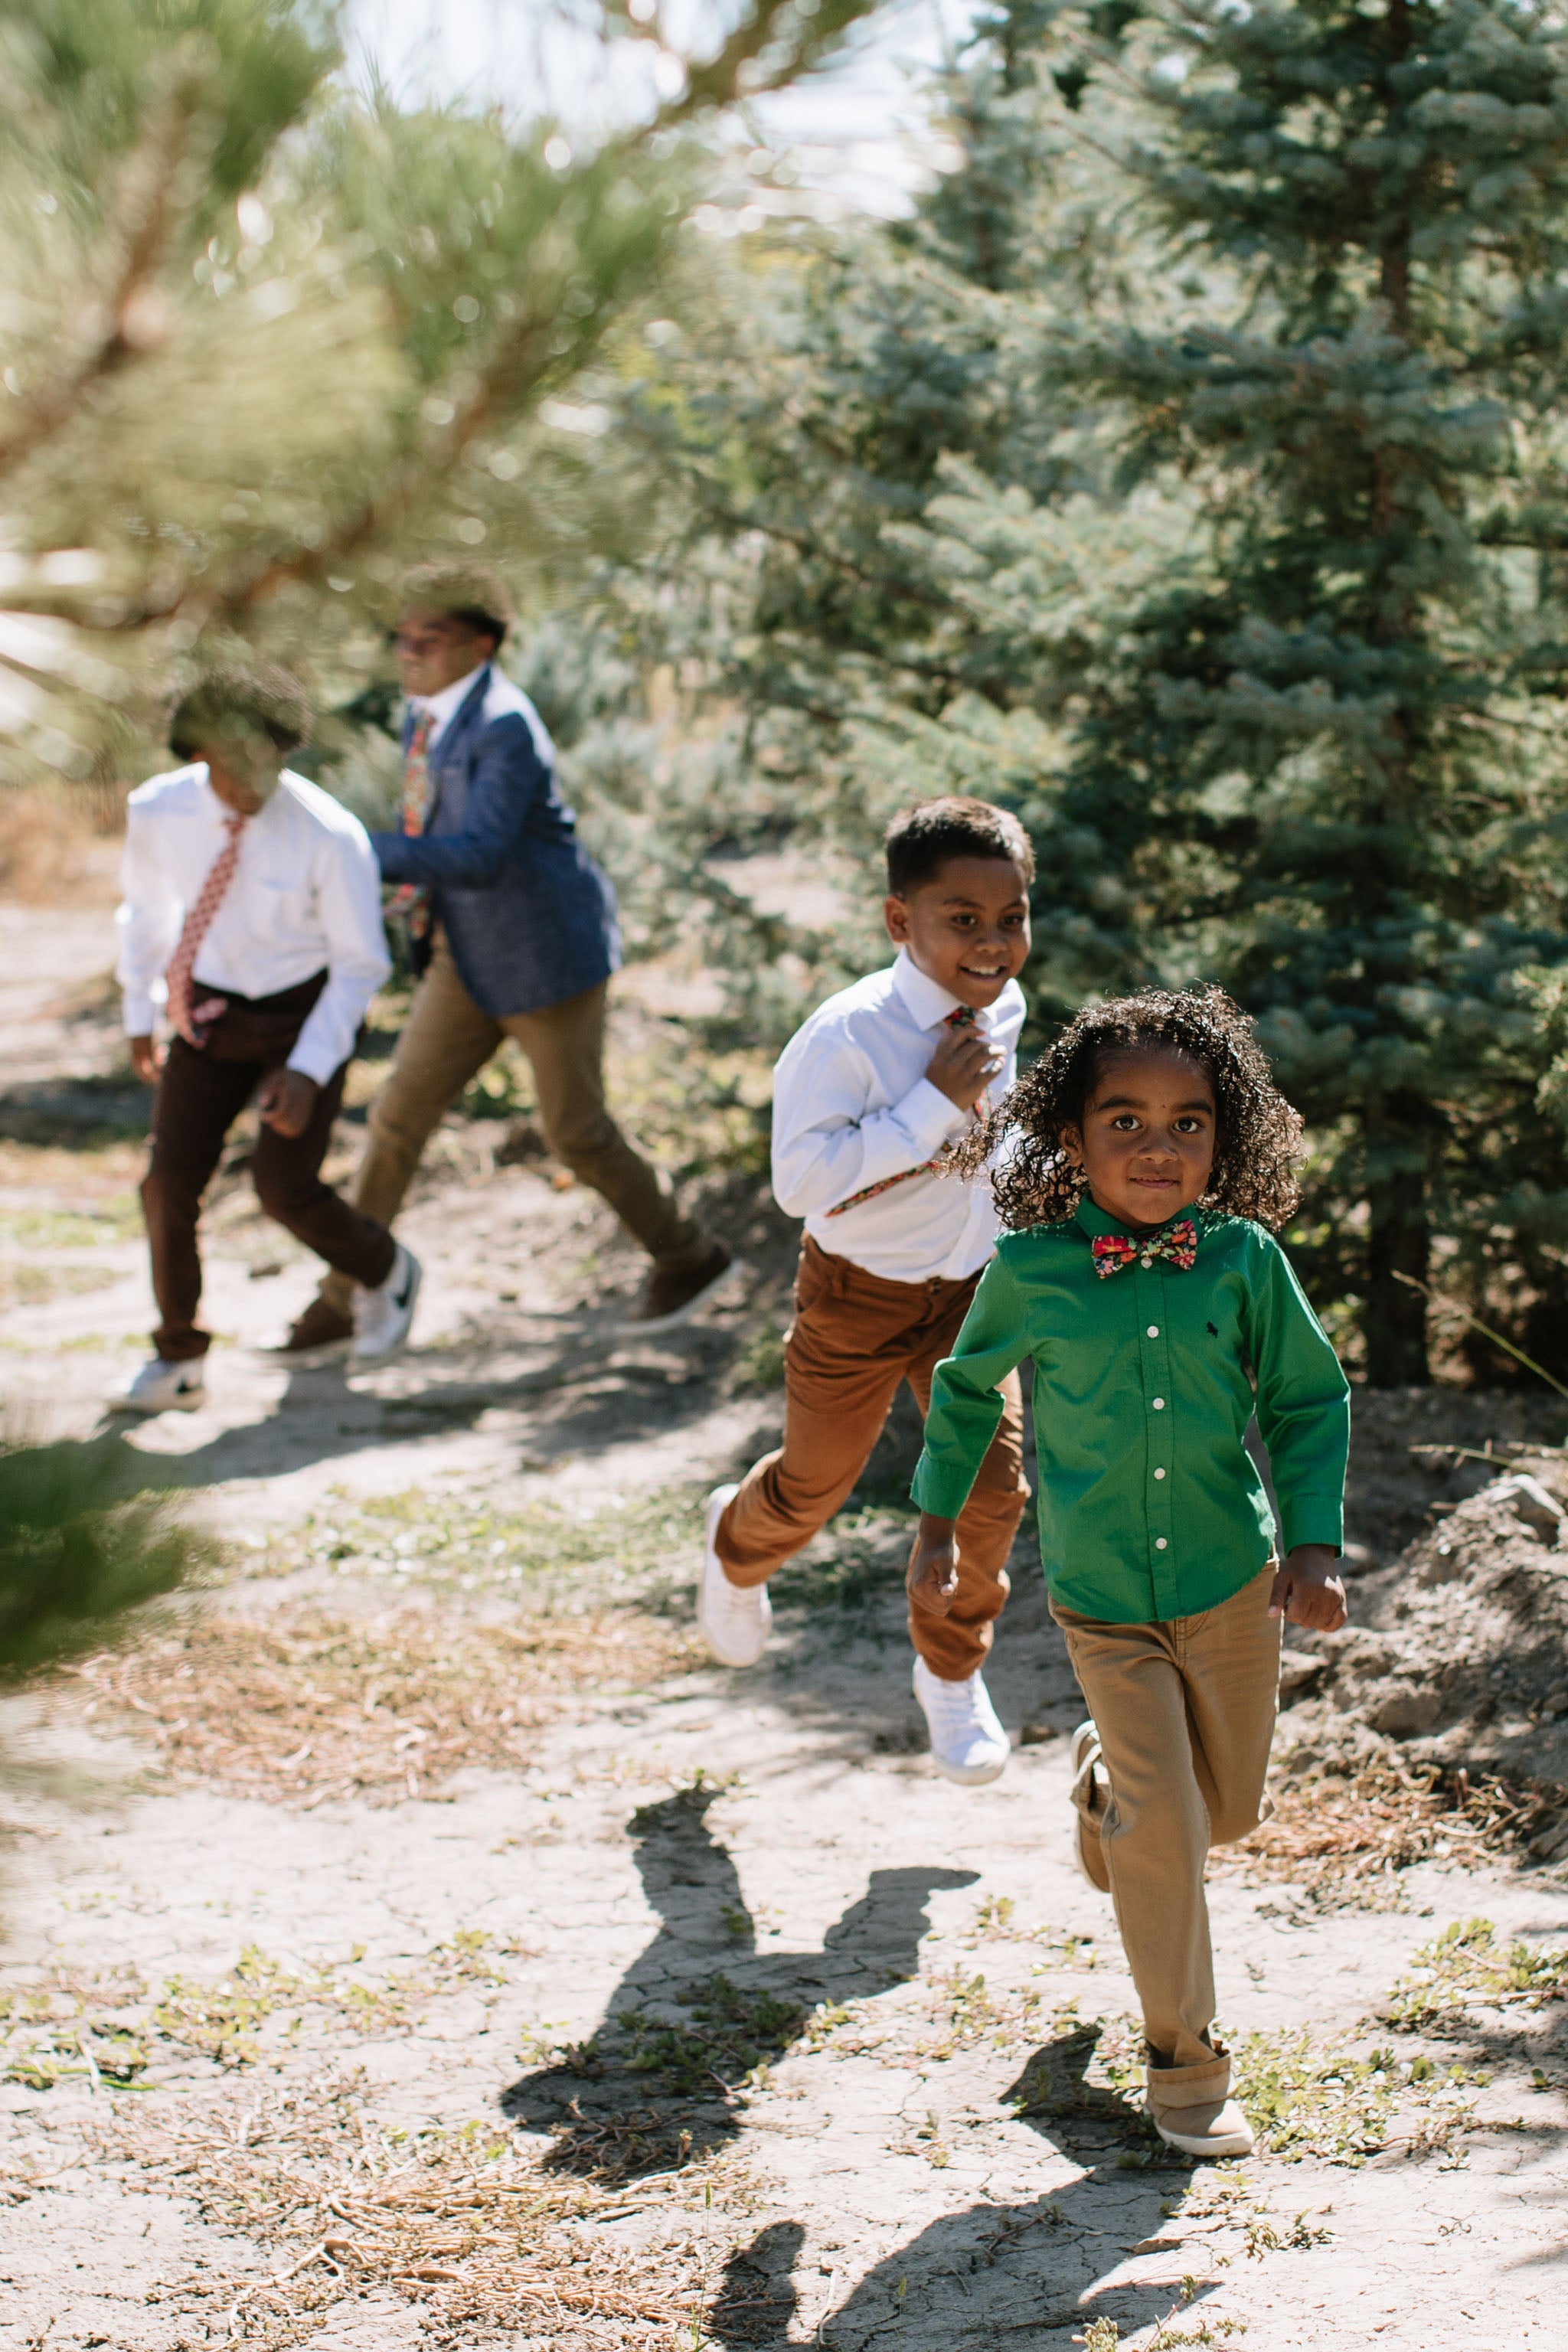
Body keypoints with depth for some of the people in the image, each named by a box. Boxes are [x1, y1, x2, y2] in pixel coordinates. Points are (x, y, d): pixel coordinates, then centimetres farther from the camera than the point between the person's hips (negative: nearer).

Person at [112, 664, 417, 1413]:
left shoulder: (331, 837, -27)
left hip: (308, 1017, -3)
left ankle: (381, 1272, 22)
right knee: (170, 1184, -9)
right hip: (209, 1014, 3)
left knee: (284, 1186, -11)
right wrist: (139, 1015, 13)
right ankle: (177, 1365, 8)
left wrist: (308, 1071, -25)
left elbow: (361, 963, -16)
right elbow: (145, 907, 5)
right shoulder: (155, 812, -16)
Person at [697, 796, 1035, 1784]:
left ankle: (953, 1673, 24)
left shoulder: (1002, 1009, -8)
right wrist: (935, 1104, -37)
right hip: (860, 1293, -4)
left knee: (992, 1489, -1)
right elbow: (801, 1181, -36)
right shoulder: (848, 1036, -30)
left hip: (970, 1289, 4)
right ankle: (738, 1547, 52)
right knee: (816, 1487, 15)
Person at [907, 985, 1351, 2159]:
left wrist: (1314, 1541, -8)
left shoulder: (1243, 1260, -11)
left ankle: (1104, 1781, 50)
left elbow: (1309, 1399, 1)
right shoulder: (1029, 1271, -12)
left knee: (1231, 1808, 16)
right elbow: (967, 1387, 7)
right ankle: (1185, 2064, 10)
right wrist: (938, 1521, 9)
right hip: (1102, 1600, -2)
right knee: (1163, 1824, -7)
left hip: (1232, 1584, 2)